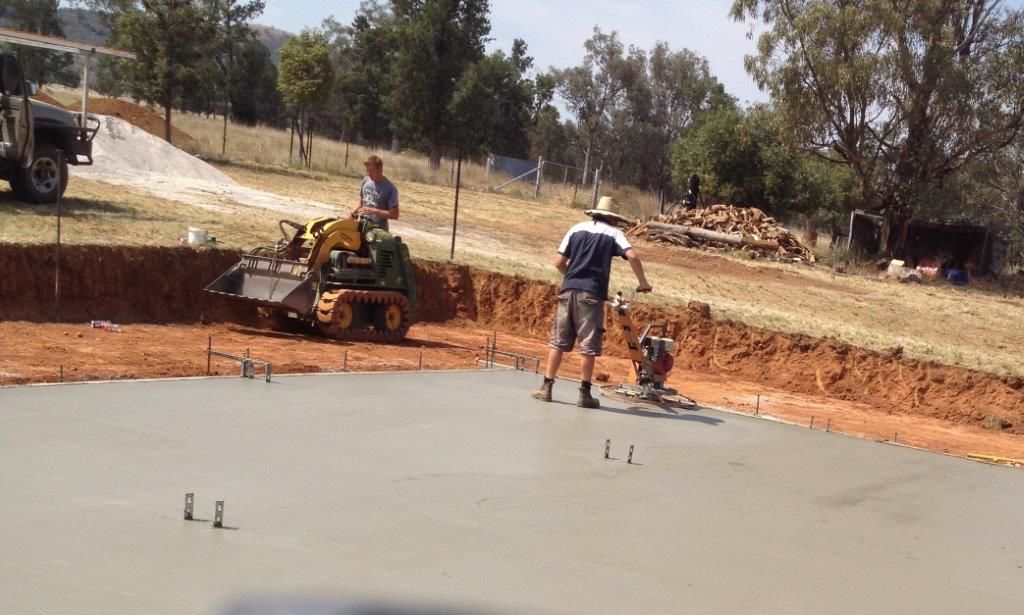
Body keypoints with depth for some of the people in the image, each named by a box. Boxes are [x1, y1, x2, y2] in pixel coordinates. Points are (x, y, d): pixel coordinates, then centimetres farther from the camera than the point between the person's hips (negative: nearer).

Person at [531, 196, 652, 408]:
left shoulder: (577, 229, 14)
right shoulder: (613, 233, 6)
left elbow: (559, 262, 10)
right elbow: (632, 256, -10)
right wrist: (642, 282, 1)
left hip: (568, 290, 3)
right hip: (592, 294, -3)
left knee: (558, 341, 9)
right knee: (589, 345, 2)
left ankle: (546, 387, 8)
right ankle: (584, 393, 4)